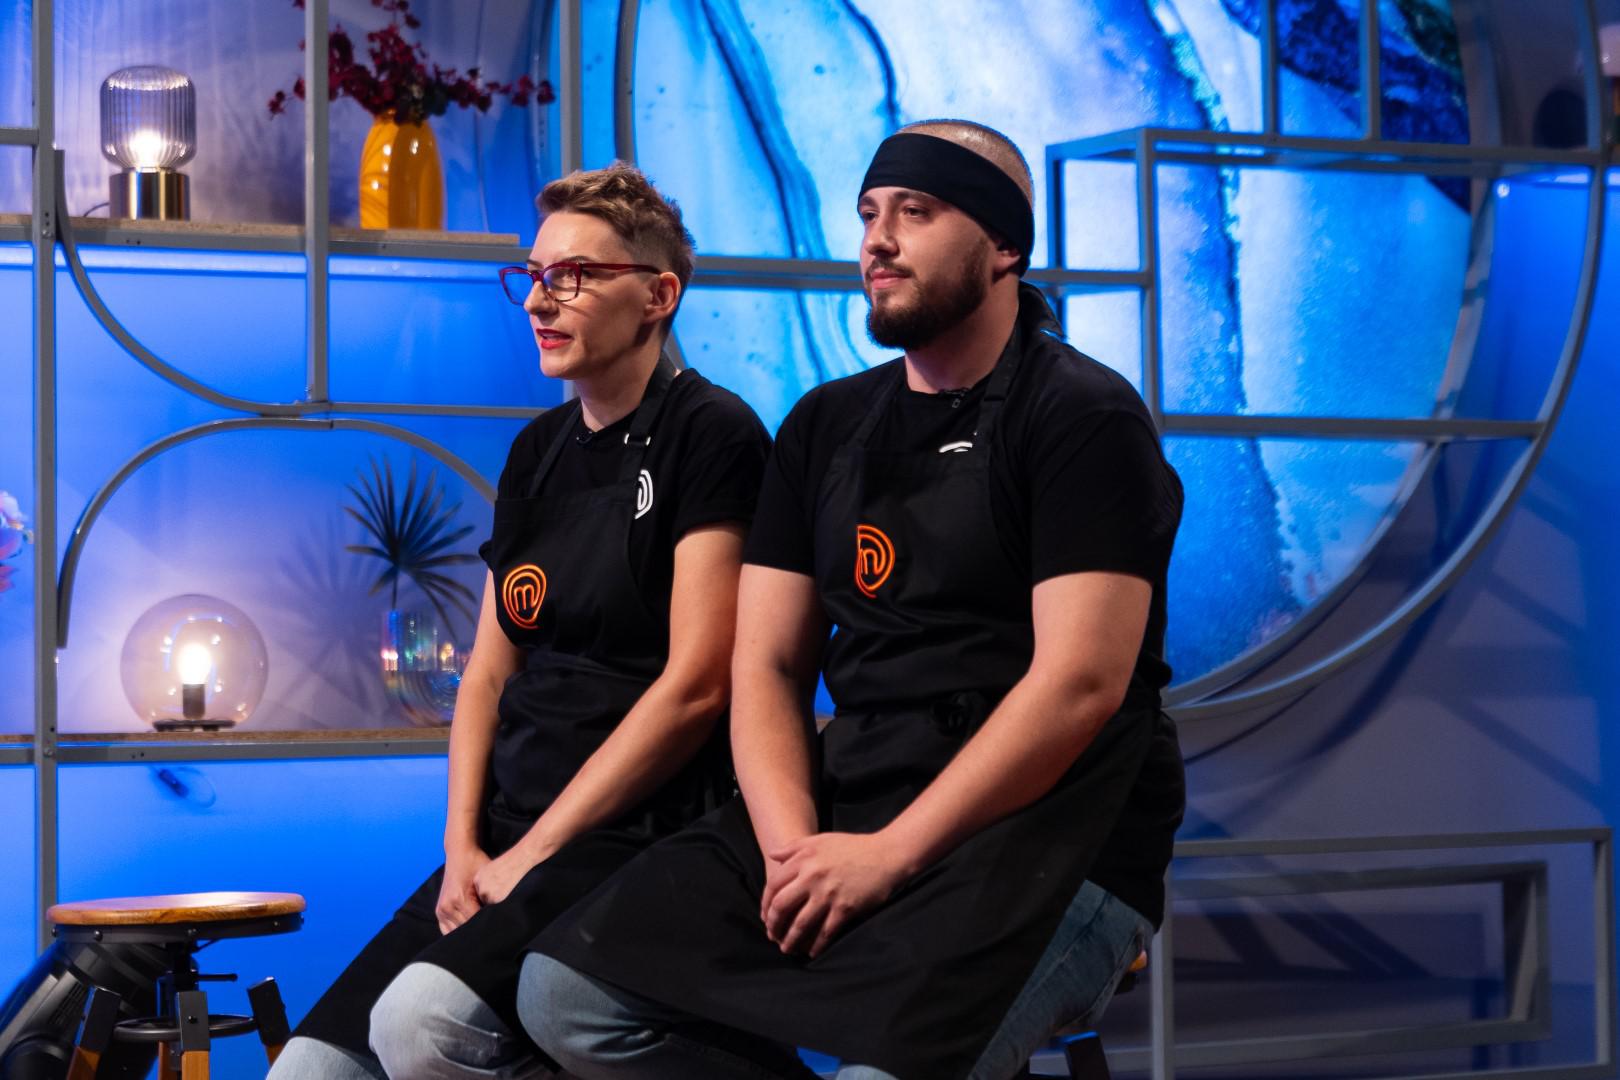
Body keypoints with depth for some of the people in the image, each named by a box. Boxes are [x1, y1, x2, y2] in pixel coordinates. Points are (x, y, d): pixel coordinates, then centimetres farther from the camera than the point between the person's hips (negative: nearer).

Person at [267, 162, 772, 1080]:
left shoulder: (711, 434, -6)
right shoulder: (540, 451, 17)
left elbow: (696, 685, -12)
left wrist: (531, 856, -11)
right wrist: (463, 848, 1)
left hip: (644, 836, -7)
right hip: (507, 845, 7)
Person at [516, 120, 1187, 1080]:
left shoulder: (1083, 417, -5)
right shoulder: (827, 427, 16)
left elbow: (1080, 683, -15)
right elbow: (767, 666, 10)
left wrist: (889, 856, -19)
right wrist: (792, 845, -9)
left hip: (1052, 846, -6)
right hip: (849, 818, 6)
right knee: (568, 989, -12)